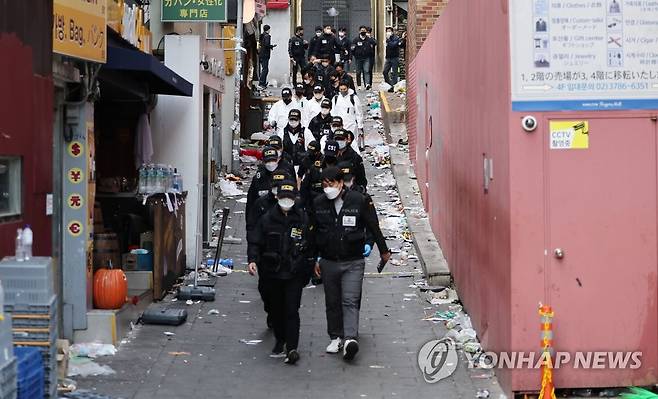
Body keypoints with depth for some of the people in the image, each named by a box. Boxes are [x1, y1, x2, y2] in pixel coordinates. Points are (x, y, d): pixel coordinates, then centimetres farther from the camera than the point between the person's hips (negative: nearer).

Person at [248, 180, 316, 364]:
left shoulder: (304, 219, 1)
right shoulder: (267, 219, 2)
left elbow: (312, 246, 7)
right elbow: (256, 243, 2)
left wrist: (308, 270, 5)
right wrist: (252, 260, -15)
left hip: (295, 274, -2)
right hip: (272, 273, 2)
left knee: (292, 310, -9)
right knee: (276, 309, 12)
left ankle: (291, 348, -12)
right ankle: (280, 341, 31)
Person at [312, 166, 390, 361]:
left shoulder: (359, 200, -7)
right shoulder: (318, 204, 1)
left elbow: (373, 227, 4)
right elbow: (314, 233, 11)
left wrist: (383, 250, 13)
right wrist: (315, 259, 13)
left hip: (353, 262, -3)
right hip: (328, 262, 3)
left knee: (350, 300, -13)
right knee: (332, 302, 10)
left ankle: (350, 338, -21)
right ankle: (336, 337, 21)